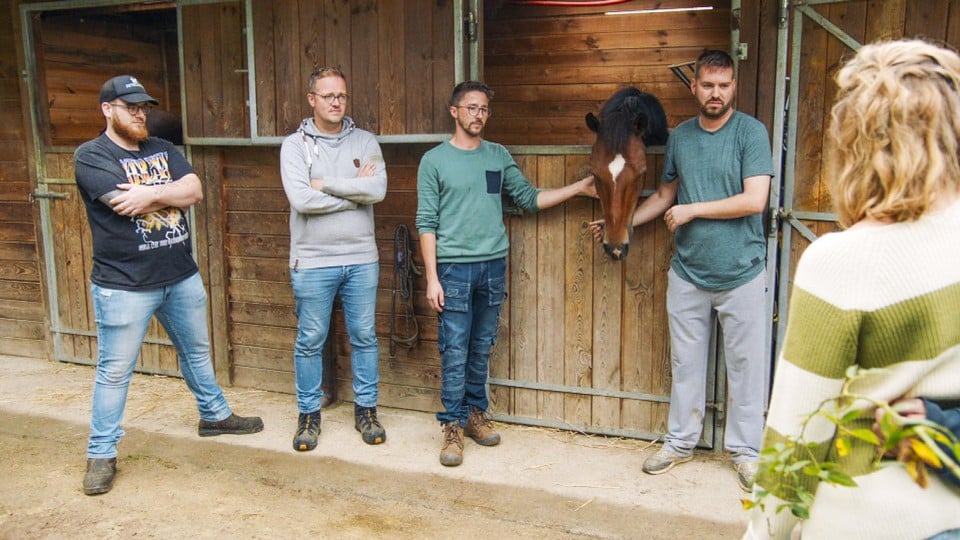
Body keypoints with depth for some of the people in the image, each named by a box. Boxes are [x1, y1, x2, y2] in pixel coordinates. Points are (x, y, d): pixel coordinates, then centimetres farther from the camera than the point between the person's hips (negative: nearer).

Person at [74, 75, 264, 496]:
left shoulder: (163, 149, 10)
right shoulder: (91, 156, -8)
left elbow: (195, 191, -5)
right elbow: (125, 204, -22)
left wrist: (151, 194, -18)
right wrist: (171, 192, -9)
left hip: (182, 277, 6)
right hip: (123, 286, -6)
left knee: (197, 352, 21)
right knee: (114, 371, 3)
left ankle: (214, 414, 39)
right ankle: (101, 454, 16)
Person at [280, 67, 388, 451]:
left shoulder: (365, 142, 4)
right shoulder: (295, 145, -2)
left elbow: (378, 189, -12)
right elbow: (301, 199, -17)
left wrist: (326, 184, -13)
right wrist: (355, 191, -11)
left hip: (361, 259, 2)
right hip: (312, 261, -2)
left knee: (364, 337, 10)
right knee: (310, 341, 8)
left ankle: (366, 410, 25)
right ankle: (309, 415, 23)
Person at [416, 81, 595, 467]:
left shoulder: (499, 156, 10)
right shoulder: (434, 160, -1)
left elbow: (529, 199, 12)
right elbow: (426, 223, -4)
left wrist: (577, 188, 3)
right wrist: (431, 278, -10)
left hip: (493, 266, 4)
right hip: (453, 268, -4)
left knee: (482, 348, 12)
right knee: (454, 352, -1)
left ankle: (475, 413, 26)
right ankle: (453, 425, 9)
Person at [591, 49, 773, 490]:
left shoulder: (751, 132, -8)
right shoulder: (680, 137, 6)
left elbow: (754, 201, -18)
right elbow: (664, 196, 17)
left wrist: (692, 210, -13)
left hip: (741, 273, -4)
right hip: (687, 273, 4)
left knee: (746, 365, 7)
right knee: (685, 363, 13)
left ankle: (745, 450, 23)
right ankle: (680, 442, 29)